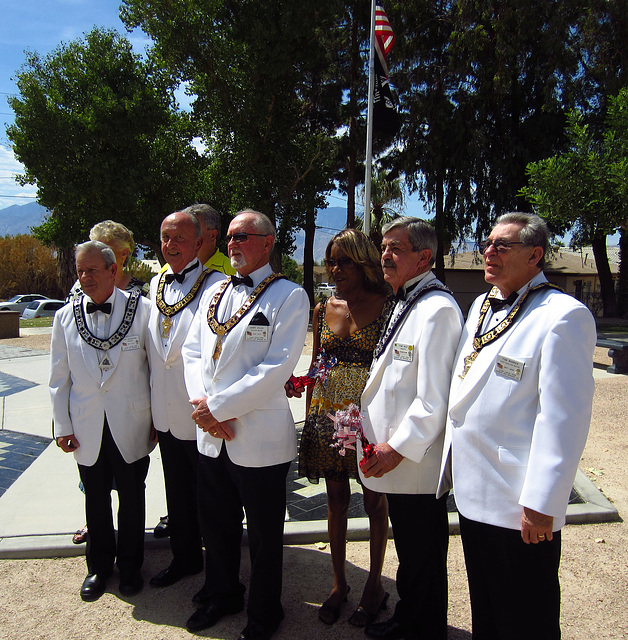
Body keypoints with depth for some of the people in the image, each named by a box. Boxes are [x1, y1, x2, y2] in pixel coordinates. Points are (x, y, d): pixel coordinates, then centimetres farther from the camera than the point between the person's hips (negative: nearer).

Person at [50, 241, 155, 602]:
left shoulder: (141, 309, -8)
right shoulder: (66, 317, 0)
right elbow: (59, 377, 5)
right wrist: (62, 426, 2)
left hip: (131, 426, -2)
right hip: (87, 429, 2)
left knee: (132, 498, 13)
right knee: (96, 500, 17)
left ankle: (130, 565, 34)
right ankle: (99, 566, 38)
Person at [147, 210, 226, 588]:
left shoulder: (216, 285, -14)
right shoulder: (156, 284, 9)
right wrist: (152, 407, 16)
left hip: (201, 415, -6)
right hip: (165, 413, 7)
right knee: (177, 492, 22)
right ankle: (185, 558, 42)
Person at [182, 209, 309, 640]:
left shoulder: (289, 296, -10)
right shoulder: (215, 293, 10)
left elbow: (277, 368, -19)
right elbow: (192, 351, 8)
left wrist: (219, 406, -17)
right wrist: (204, 406, -8)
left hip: (260, 438, -6)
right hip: (211, 434, 6)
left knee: (264, 535, 13)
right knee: (216, 523, 23)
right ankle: (222, 595, 49)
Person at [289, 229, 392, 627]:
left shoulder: (386, 306, -6)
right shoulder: (323, 309, 7)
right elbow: (315, 367, 12)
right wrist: (310, 414, 8)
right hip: (328, 412, 4)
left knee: (375, 502, 10)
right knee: (337, 500, 14)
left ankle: (375, 584, 30)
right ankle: (339, 582, 32)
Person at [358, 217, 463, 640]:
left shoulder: (437, 309, -21)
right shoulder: (406, 301, 12)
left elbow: (434, 398, -24)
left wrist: (399, 446, -19)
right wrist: (391, 445, 15)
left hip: (417, 461, -10)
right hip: (397, 454, 10)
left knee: (423, 556, 10)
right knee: (409, 548, 26)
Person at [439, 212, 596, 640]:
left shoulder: (563, 316, -16)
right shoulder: (482, 307, 10)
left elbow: (564, 418, -20)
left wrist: (541, 503, -19)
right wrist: (453, 461, 17)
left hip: (520, 507, -7)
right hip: (472, 492, 8)